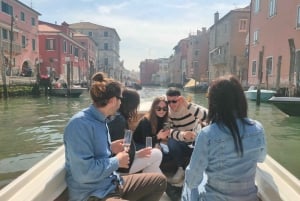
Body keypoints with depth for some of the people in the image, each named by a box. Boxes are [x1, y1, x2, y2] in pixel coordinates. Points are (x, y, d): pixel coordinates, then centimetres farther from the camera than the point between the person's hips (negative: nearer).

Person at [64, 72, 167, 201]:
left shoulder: (101, 120, 6)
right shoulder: (80, 124, -23)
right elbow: (84, 173, -29)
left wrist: (110, 148, 2)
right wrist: (117, 161, -18)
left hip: (112, 183, 9)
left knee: (160, 180, 11)